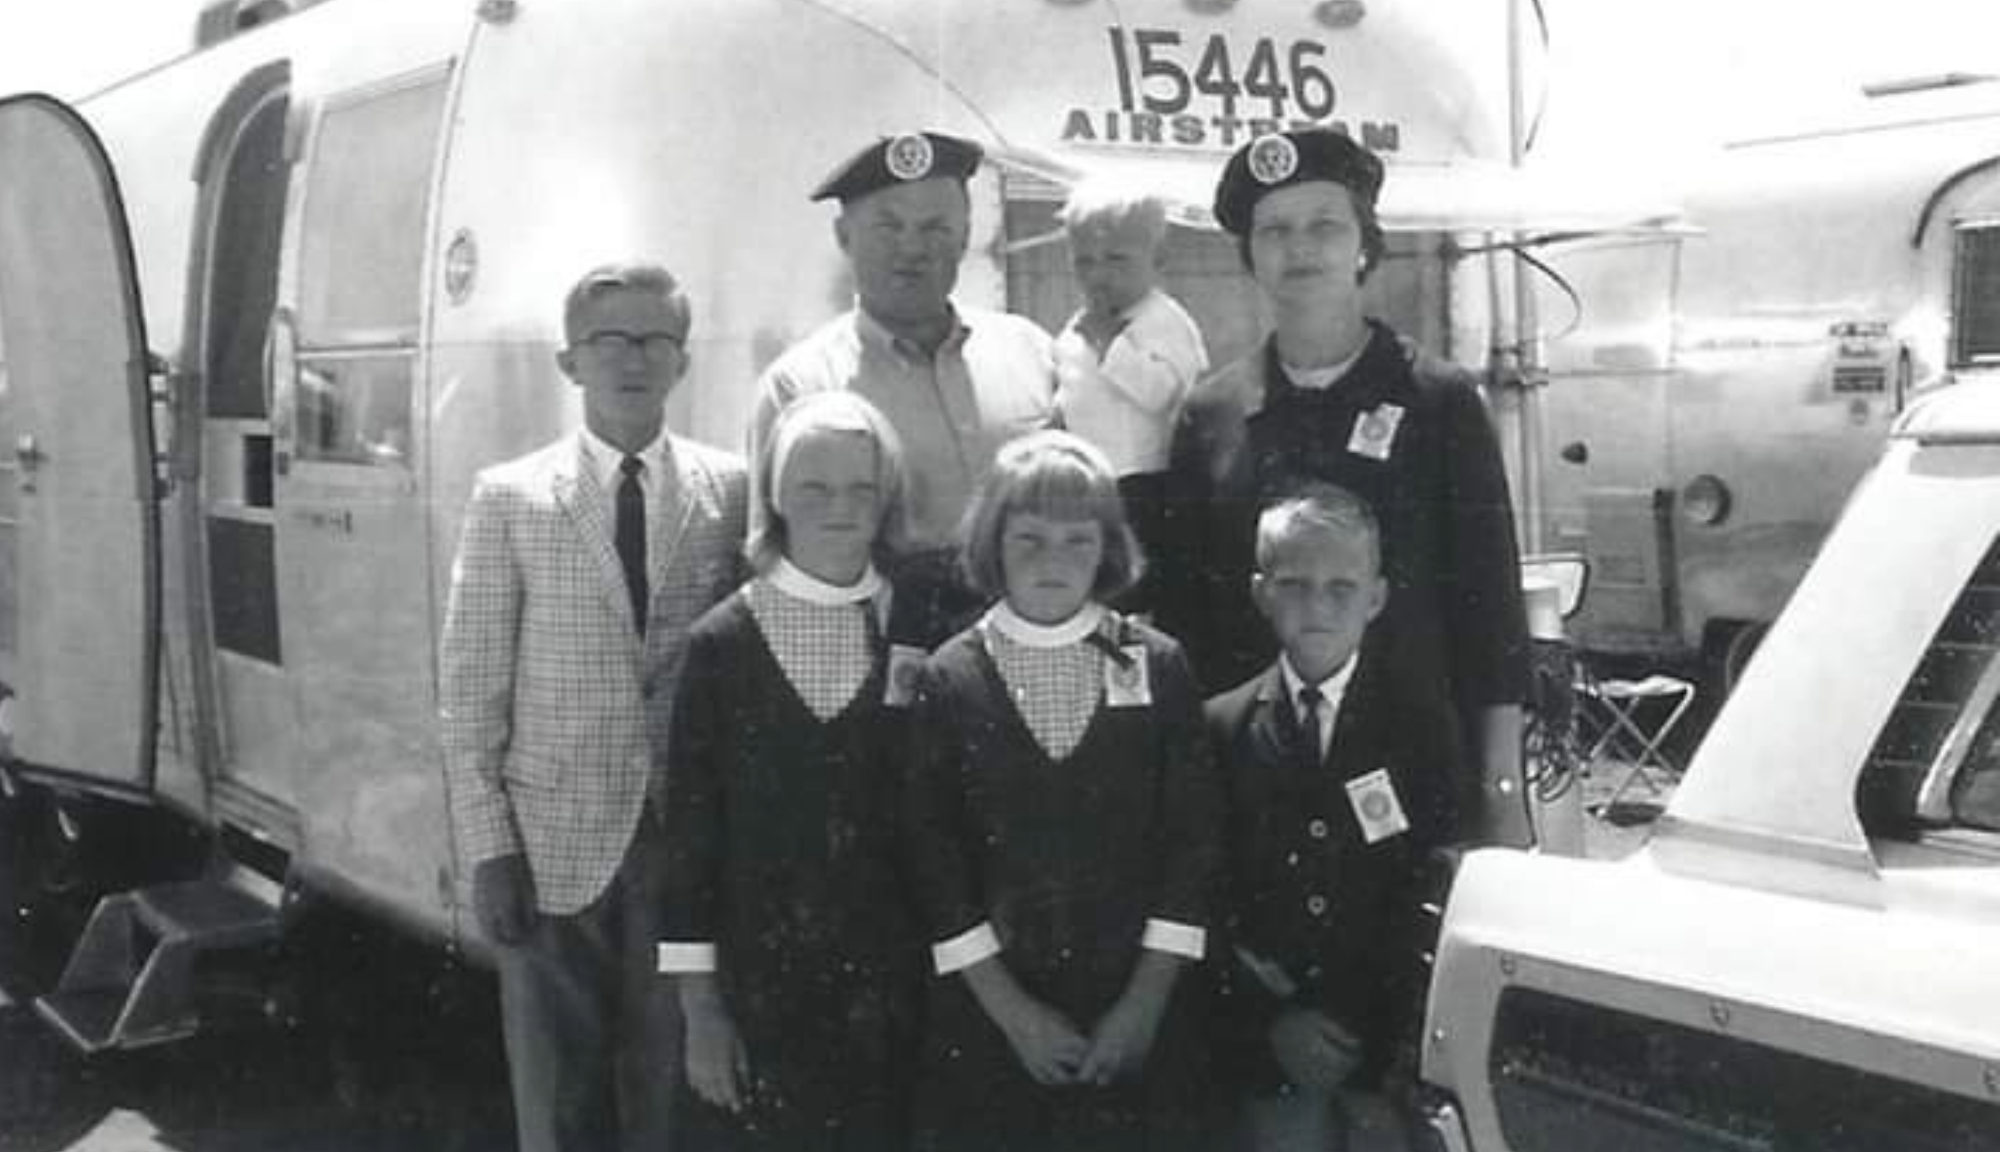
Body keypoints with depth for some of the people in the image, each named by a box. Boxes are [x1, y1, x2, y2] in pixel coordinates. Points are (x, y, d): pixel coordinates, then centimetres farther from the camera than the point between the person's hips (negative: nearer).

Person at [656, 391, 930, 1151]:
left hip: (889, 990, 1)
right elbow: (690, 832, -4)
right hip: (757, 987, -1)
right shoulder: (723, 643, -4)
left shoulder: (924, 637, 0)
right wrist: (700, 1009, -5)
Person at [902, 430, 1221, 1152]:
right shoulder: (949, 679, -1)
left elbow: (1192, 845, -1)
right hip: (987, 1024, 0)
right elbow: (934, 863, -4)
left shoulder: (1158, 667, 1)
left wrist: (1144, 1005, -7)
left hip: (1139, 1019, 1)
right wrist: (1013, 1012, -8)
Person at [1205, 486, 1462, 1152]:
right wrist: (1268, 1023, -9)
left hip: (1399, 1051, 0)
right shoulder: (1220, 730, 2)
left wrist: (1387, 1062, -10)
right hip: (1270, 1053, 0)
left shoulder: (1423, 729, -1)